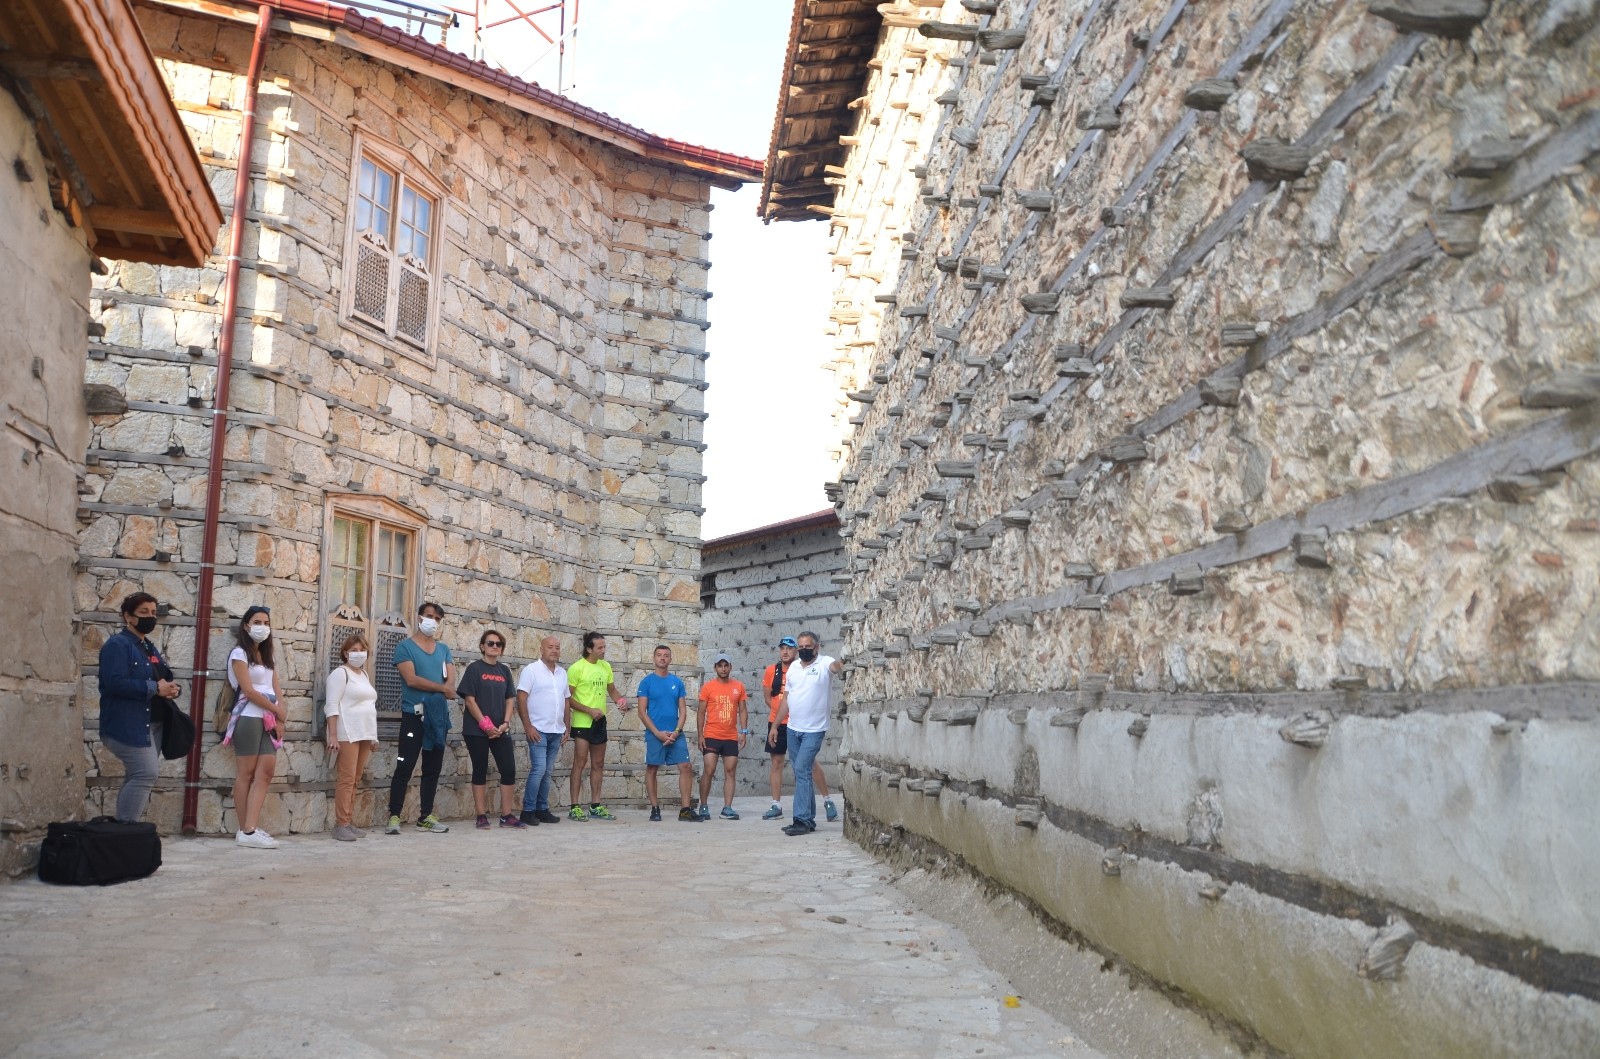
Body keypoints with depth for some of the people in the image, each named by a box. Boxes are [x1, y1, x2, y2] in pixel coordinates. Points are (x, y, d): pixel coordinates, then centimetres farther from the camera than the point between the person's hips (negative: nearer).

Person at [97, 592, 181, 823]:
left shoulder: (149, 647, 19)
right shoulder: (117, 644, -9)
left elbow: (161, 678, 23)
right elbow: (115, 682, -22)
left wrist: (170, 688, -1)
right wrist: (155, 688, -20)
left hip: (151, 724, 9)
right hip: (127, 725, -9)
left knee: (137, 778, 10)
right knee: (146, 774, -16)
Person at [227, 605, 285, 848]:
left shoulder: (268, 655, 19)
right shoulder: (239, 654, -3)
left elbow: (276, 689, 12)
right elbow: (249, 691, -11)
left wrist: (279, 718, -1)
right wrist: (279, 711, -6)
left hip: (269, 719, 6)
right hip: (249, 717, -6)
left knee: (266, 770, -6)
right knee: (246, 773, -4)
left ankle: (250, 829, -9)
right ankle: (246, 830, -3)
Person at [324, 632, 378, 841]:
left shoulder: (365, 675, 19)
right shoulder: (340, 673, -4)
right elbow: (332, 706, -11)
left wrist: (373, 736, 19)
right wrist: (333, 735, -19)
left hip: (364, 735, 7)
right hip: (347, 735, -7)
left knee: (354, 780, 8)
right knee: (346, 779, -9)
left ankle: (349, 822, 11)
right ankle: (341, 825, -7)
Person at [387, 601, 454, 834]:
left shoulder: (443, 649, 15)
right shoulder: (405, 646, -2)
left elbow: (451, 679, 4)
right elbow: (411, 679, -14)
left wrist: (447, 690, -19)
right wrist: (442, 688, -10)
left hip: (439, 715, 6)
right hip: (413, 714, -6)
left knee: (433, 769, 8)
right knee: (404, 768, -7)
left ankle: (426, 817, 14)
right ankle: (394, 817, -1)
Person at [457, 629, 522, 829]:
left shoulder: (505, 670, 11)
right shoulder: (474, 668, -3)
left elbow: (509, 699, 12)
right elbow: (469, 700, -8)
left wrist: (505, 723, -3)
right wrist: (486, 725, -14)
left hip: (500, 730, 5)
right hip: (476, 730, -4)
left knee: (509, 770, 0)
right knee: (480, 771, 2)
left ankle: (506, 816, 9)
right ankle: (481, 817, 9)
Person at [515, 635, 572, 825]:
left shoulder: (562, 673, 14)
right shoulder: (531, 670, -5)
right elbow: (521, 699, -10)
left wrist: (567, 728, 13)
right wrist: (528, 726, -15)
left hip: (556, 731, 6)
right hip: (538, 730, -6)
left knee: (547, 772, 10)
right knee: (538, 769, -11)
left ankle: (542, 810, 17)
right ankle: (527, 811, -2)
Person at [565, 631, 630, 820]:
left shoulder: (606, 666, 8)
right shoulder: (577, 668, -11)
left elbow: (612, 690, 18)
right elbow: (568, 698, -12)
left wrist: (621, 701, -3)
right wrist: (589, 710, -19)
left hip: (600, 721, 7)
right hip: (582, 722, -7)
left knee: (598, 764, 11)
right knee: (580, 762, -4)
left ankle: (595, 806, 19)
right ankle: (575, 807, 1)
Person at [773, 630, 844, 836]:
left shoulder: (824, 663, -10)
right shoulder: (793, 666, 9)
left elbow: (836, 666, -35)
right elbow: (786, 698, 15)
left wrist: (841, 664, -59)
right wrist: (775, 725, 14)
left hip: (814, 730, -7)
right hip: (793, 729, 7)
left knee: (802, 771, -13)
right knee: (802, 773, 11)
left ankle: (802, 820, -9)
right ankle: (809, 819, 19)